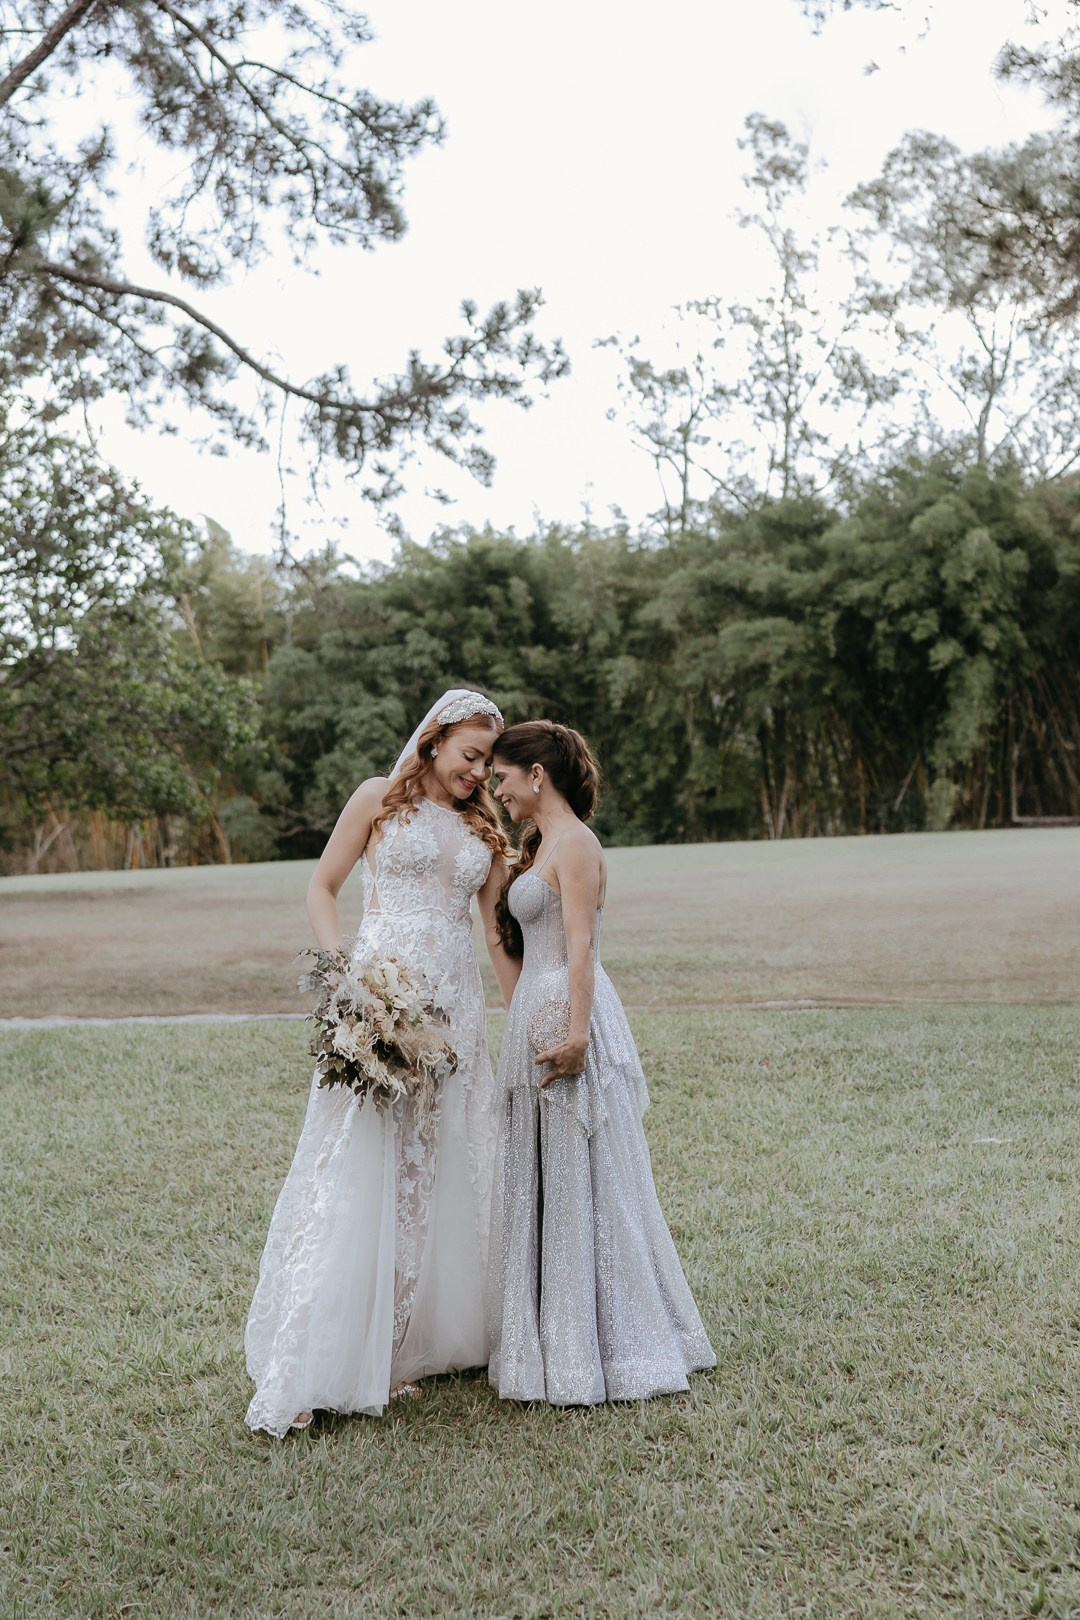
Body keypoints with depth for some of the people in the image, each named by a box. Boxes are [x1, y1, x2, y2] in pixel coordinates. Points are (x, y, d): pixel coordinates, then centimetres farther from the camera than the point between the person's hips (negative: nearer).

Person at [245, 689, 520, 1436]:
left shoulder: (486, 828, 15)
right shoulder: (380, 799, 4)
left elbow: (498, 933, 15)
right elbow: (322, 887, 4)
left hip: (455, 1008, 5)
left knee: (440, 1173, 8)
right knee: (355, 1170, -8)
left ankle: (406, 1345, 21)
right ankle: (303, 1369, -4)